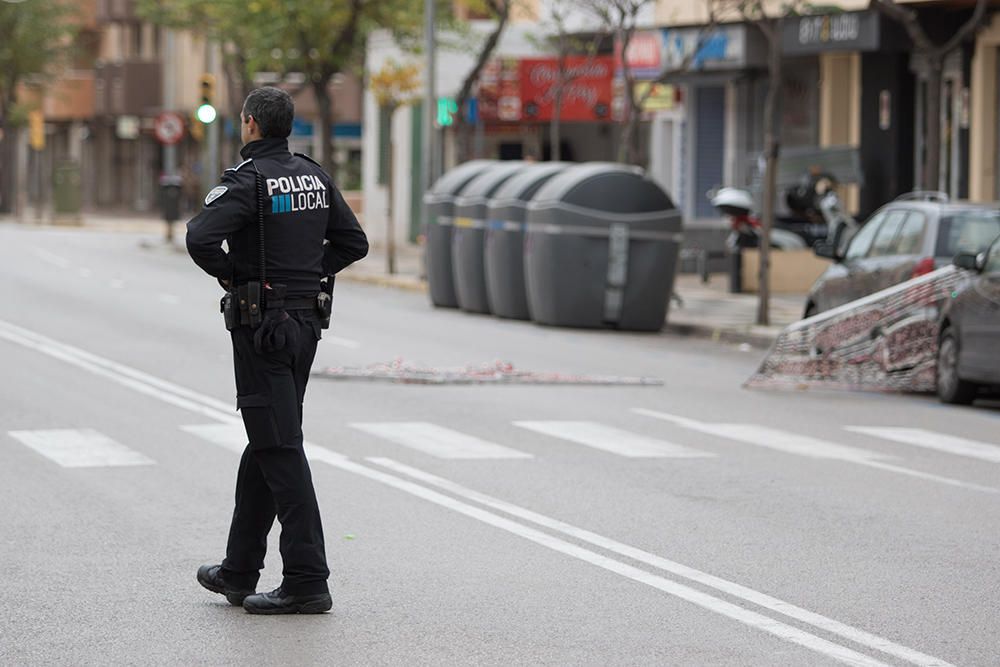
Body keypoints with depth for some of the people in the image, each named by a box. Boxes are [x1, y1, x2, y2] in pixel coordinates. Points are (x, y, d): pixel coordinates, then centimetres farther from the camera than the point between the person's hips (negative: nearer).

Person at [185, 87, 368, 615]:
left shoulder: (248, 179, -14)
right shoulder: (314, 176, 10)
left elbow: (200, 237, -27)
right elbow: (354, 243, 16)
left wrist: (229, 274, -9)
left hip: (261, 324, -8)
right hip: (305, 319, 8)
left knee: (280, 451, -7)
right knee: (264, 446, 15)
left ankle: (308, 581, -10)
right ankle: (239, 574, 23)